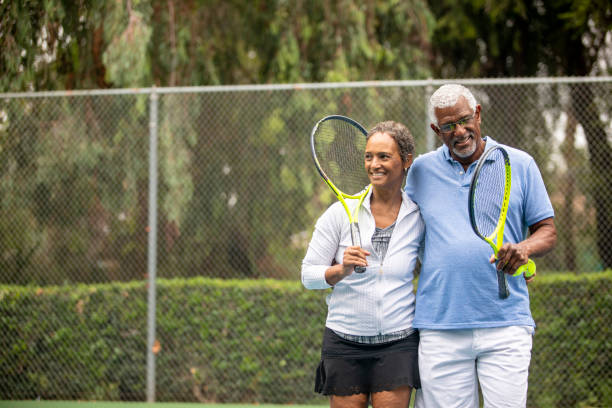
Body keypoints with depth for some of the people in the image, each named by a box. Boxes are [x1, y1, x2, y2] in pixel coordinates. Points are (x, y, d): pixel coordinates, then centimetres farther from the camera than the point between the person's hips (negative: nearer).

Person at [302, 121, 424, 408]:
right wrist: (342, 270, -19)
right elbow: (308, 275, -2)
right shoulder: (341, 213, -3)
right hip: (345, 341, 0)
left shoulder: (418, 217, 1)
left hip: (399, 343, 0)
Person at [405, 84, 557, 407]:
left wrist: (524, 248, -13)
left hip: (505, 323, -1)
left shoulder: (520, 165, 6)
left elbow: (547, 231, 8)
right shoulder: (421, 169, 10)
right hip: (440, 328, 1)